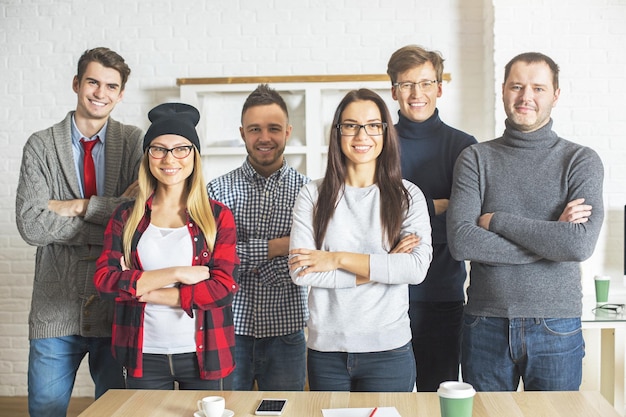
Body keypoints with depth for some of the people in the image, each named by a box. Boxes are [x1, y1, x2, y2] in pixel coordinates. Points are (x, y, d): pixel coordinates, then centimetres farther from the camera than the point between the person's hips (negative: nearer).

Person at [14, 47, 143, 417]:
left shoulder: (135, 143, 3)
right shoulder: (41, 145, 2)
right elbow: (31, 224, -11)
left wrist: (77, 207, -12)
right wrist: (113, 216, -15)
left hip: (118, 306, 0)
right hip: (56, 308, 0)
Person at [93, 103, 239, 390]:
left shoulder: (218, 216, 0)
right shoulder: (126, 217, 4)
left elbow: (224, 287, -10)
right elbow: (104, 279, -7)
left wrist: (146, 291, -11)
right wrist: (177, 273, -15)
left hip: (205, 355, -1)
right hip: (144, 356, 1)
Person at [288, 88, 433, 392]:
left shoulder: (407, 196, 1)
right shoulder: (313, 195, 1)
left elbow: (417, 268, -13)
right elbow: (300, 272, -10)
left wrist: (338, 258, -14)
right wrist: (382, 267, -12)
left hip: (389, 351, -1)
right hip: (326, 350, 1)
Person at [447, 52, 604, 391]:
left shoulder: (581, 161, 0)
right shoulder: (476, 158, 2)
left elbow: (581, 244, -16)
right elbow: (460, 241, -12)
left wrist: (497, 221, -12)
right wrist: (549, 236, -13)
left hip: (556, 328, 0)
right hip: (486, 325, 1)